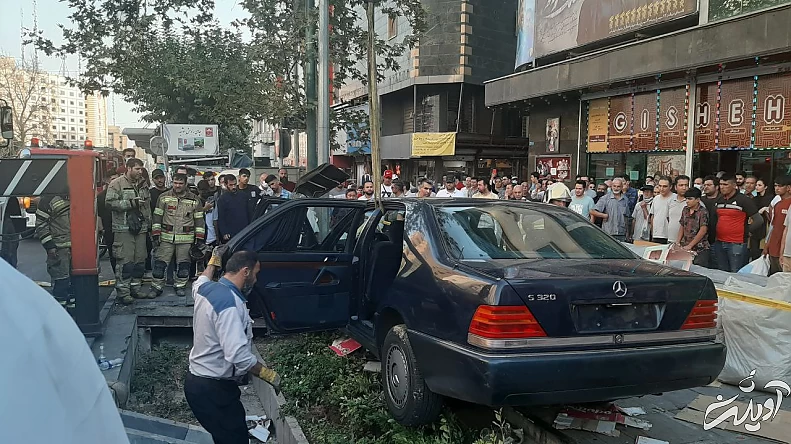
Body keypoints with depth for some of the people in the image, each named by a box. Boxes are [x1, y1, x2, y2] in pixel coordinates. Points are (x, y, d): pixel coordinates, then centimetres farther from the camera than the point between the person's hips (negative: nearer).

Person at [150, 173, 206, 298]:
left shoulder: (194, 200, 4)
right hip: (166, 237, 0)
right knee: (160, 263, 0)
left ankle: (180, 286, 21)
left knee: (183, 264, 6)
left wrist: (200, 238, 1)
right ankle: (156, 287, 11)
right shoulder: (164, 197, 4)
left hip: (186, 239, 0)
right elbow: (157, 217, 5)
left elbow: (199, 220, 6)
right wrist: (155, 235, 0)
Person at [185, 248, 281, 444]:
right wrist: (269, 375, -20)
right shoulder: (229, 303, -25)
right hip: (212, 389, -10)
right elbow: (238, 355, -32)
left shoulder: (207, 289, 4)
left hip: (198, 380, 10)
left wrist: (214, 260, 44)